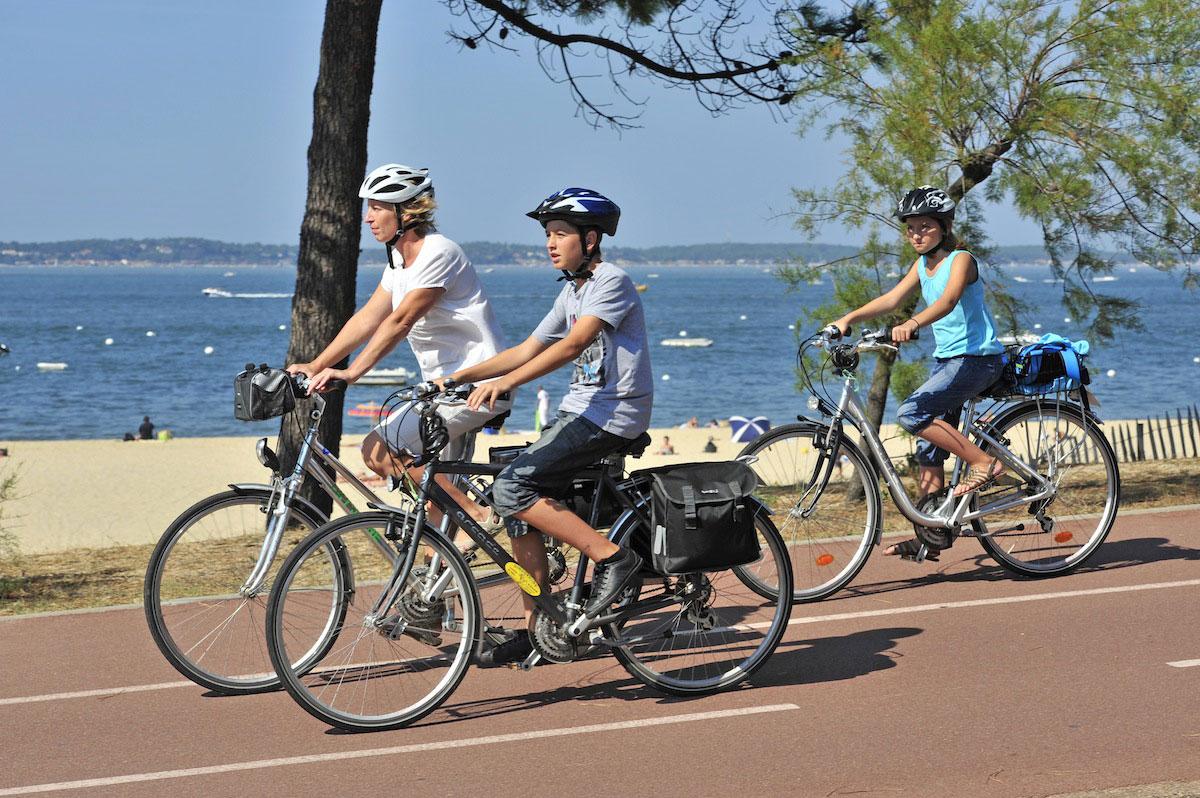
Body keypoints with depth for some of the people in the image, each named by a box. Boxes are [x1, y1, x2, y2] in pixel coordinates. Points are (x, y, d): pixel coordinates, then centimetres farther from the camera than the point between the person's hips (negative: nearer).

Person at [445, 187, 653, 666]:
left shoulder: (612, 282, -12)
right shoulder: (573, 292, 17)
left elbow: (574, 344, -25)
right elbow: (528, 350, 15)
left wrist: (504, 383, -33)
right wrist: (458, 377, 5)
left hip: (611, 417, -9)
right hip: (579, 411, 9)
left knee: (511, 489, -18)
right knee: (520, 506, 2)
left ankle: (611, 558, -13)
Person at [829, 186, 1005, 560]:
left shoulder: (961, 259, -13)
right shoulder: (923, 265, 11)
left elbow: (949, 300, -30)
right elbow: (892, 298, 4)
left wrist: (912, 324, -47)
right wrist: (848, 319, -11)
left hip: (977, 357, -9)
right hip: (946, 359, 9)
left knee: (911, 413, -24)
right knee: (929, 452, 6)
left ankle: (982, 462, -15)